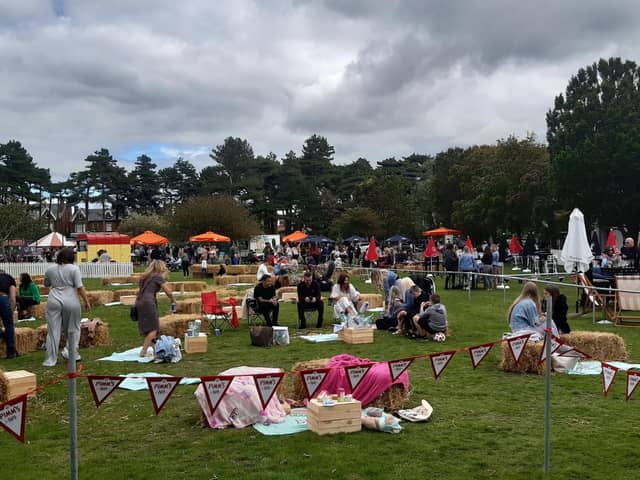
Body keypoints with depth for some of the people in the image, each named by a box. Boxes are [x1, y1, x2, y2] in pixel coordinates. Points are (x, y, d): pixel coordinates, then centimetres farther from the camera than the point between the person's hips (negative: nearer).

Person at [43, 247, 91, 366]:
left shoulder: (50, 269, 7)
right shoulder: (74, 269, -4)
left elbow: (46, 284, 21)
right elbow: (80, 288, -9)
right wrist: (86, 301, -2)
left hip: (54, 301, 3)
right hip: (71, 302, -2)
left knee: (53, 330, 4)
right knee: (72, 329, 12)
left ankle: (50, 359, 5)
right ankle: (73, 354, 17)